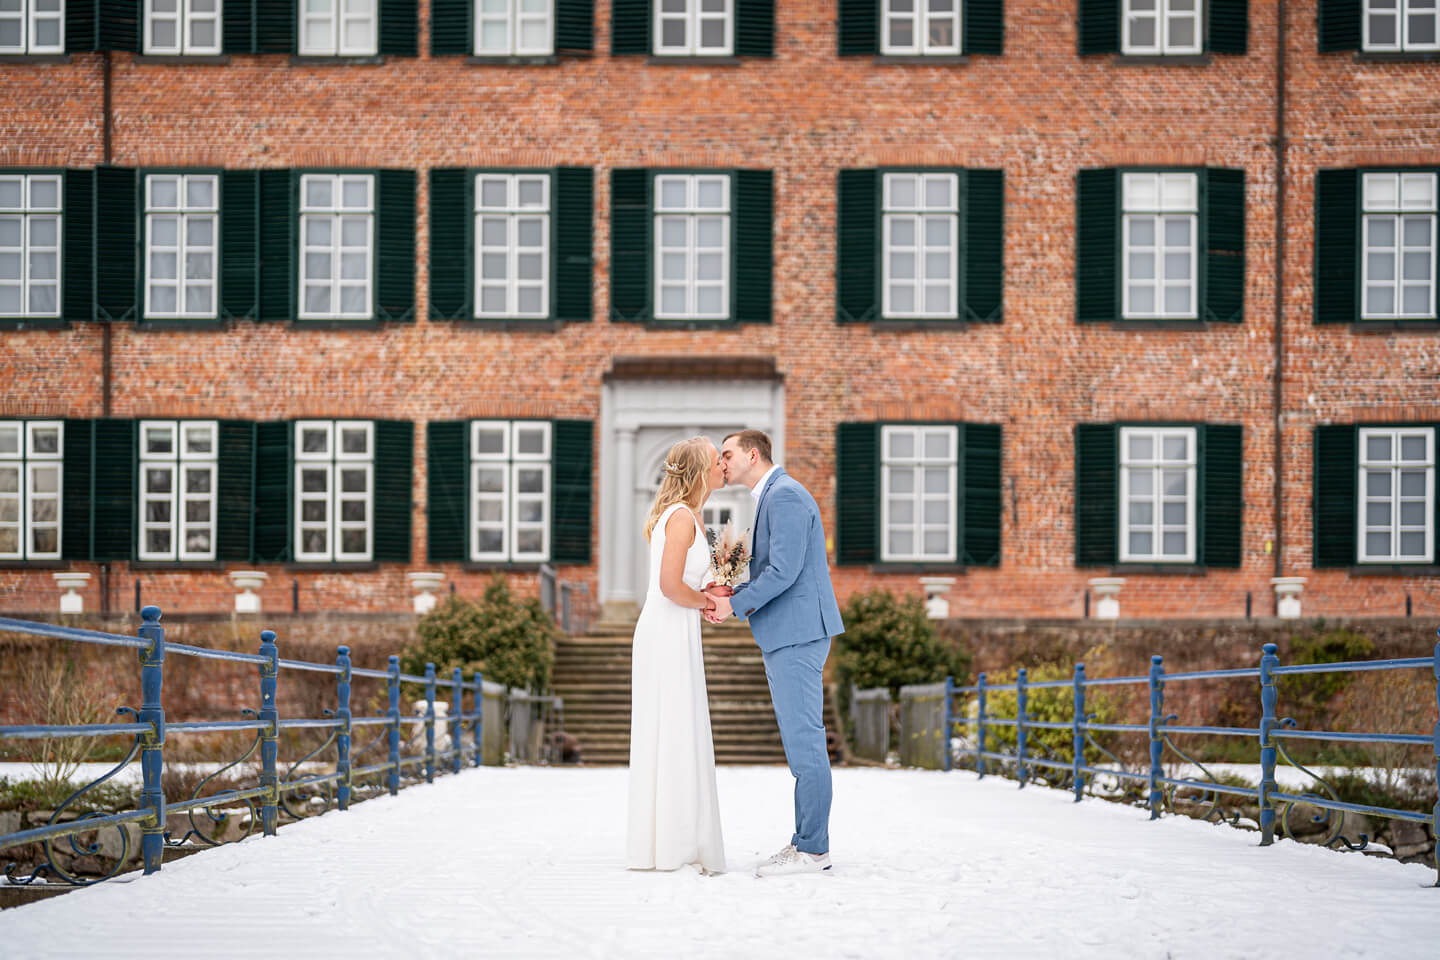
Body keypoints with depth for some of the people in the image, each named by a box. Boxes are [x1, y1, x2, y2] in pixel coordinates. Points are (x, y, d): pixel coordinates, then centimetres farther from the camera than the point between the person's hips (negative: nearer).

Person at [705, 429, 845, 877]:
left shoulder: (785, 495, -13)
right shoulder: (773, 497, 20)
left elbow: (785, 571, -21)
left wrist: (734, 605, -12)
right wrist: (734, 592, 9)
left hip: (798, 632, -11)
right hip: (786, 635, 11)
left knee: (804, 738, -9)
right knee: (800, 739, 11)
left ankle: (812, 849, -8)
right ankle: (806, 840, 15)